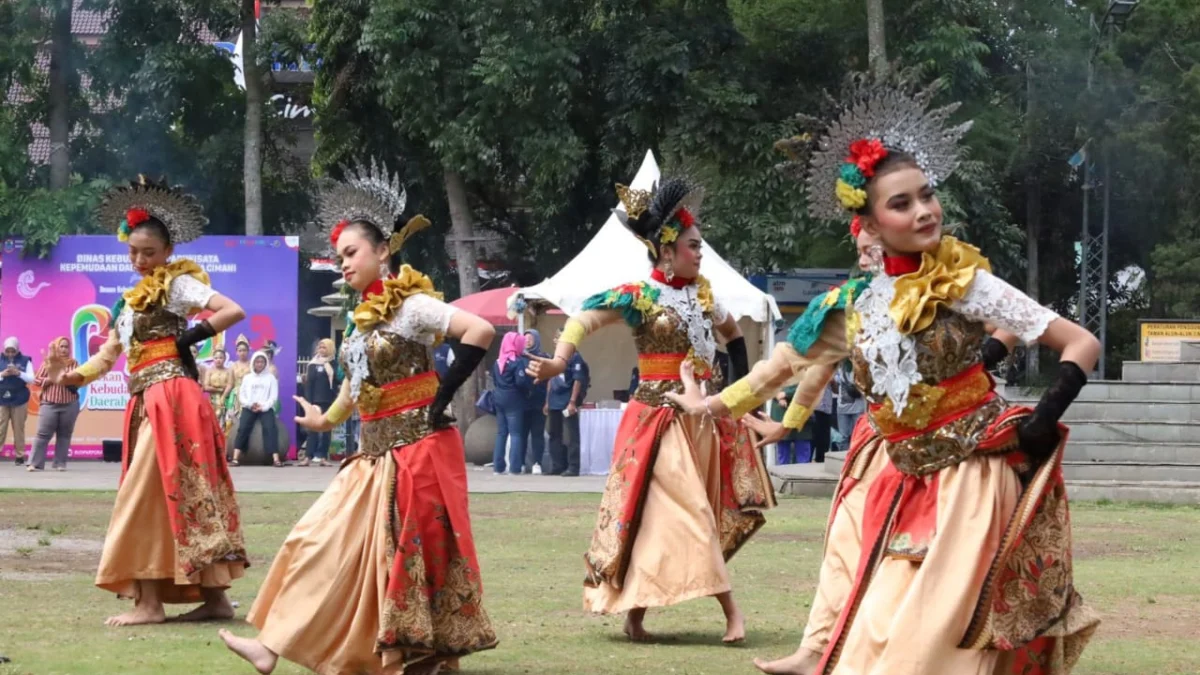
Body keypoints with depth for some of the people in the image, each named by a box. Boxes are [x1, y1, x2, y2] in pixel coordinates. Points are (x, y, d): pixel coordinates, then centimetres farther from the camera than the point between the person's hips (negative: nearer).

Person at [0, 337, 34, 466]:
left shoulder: (25, 361, 2)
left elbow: (31, 379, -3)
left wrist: (19, 373, -17)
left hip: (19, 400, -1)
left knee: (19, 429, 3)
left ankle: (20, 455, 10)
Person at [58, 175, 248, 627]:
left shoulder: (178, 284, -3)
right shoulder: (131, 300, 20)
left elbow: (234, 311, -13)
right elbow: (108, 356, 18)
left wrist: (188, 339, -11)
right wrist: (73, 376, 2)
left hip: (171, 398, -8)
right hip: (146, 403, 8)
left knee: (143, 497, -11)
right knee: (177, 498, 6)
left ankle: (150, 602, -11)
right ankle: (214, 597, 7)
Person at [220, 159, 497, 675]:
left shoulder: (411, 305, -11)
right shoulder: (362, 318, 13)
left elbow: (481, 332, -23)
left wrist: (440, 399, -19)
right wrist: (326, 421, 37)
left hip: (417, 449, -8)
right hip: (374, 453, 8)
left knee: (411, 554, -4)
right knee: (325, 542, 3)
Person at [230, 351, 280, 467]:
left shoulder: (270, 378, 12)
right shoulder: (247, 378, 18)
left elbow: (274, 396, 3)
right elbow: (241, 395, 10)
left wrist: (263, 406, -13)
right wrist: (250, 404, -10)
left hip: (266, 408, -1)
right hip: (249, 408, 1)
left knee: (270, 428, -25)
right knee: (243, 428, -23)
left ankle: (276, 458, -34)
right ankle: (236, 458, -30)